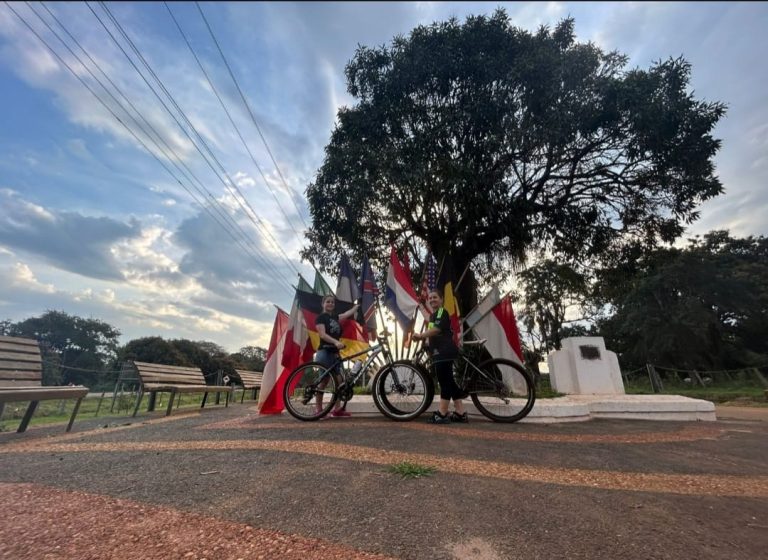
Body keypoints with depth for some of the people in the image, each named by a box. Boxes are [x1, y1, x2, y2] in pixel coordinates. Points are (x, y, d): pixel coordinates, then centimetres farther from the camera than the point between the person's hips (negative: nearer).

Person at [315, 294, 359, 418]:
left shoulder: (335, 317, 16)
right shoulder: (321, 317, -5)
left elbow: (349, 313, 30)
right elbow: (322, 334, -18)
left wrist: (358, 304, 40)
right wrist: (336, 342, -32)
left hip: (335, 353, 7)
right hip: (324, 352, -7)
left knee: (339, 381, 3)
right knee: (323, 381, -4)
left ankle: (337, 409, 11)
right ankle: (319, 411, 7)